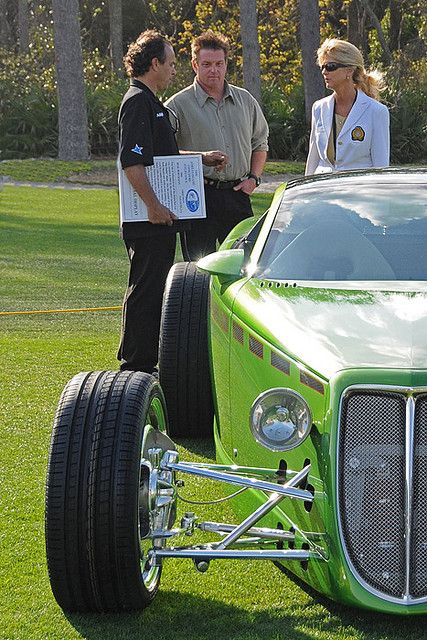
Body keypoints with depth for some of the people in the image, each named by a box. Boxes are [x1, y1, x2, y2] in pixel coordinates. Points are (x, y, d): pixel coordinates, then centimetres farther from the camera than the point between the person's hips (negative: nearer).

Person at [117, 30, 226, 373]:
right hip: (148, 219, -11)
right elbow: (132, 161, -22)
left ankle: (147, 362, 21)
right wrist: (153, 206, -25)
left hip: (161, 217, 11)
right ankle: (136, 366, -2)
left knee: (156, 289, 14)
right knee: (145, 290, -6)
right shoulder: (138, 102, -14)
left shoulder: (152, 103, 20)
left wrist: (203, 158, 22)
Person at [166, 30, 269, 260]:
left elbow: (260, 142, 23)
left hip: (238, 195, 4)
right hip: (199, 196, -4)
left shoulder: (245, 100, 13)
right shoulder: (178, 105, -1)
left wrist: (253, 178, 9)